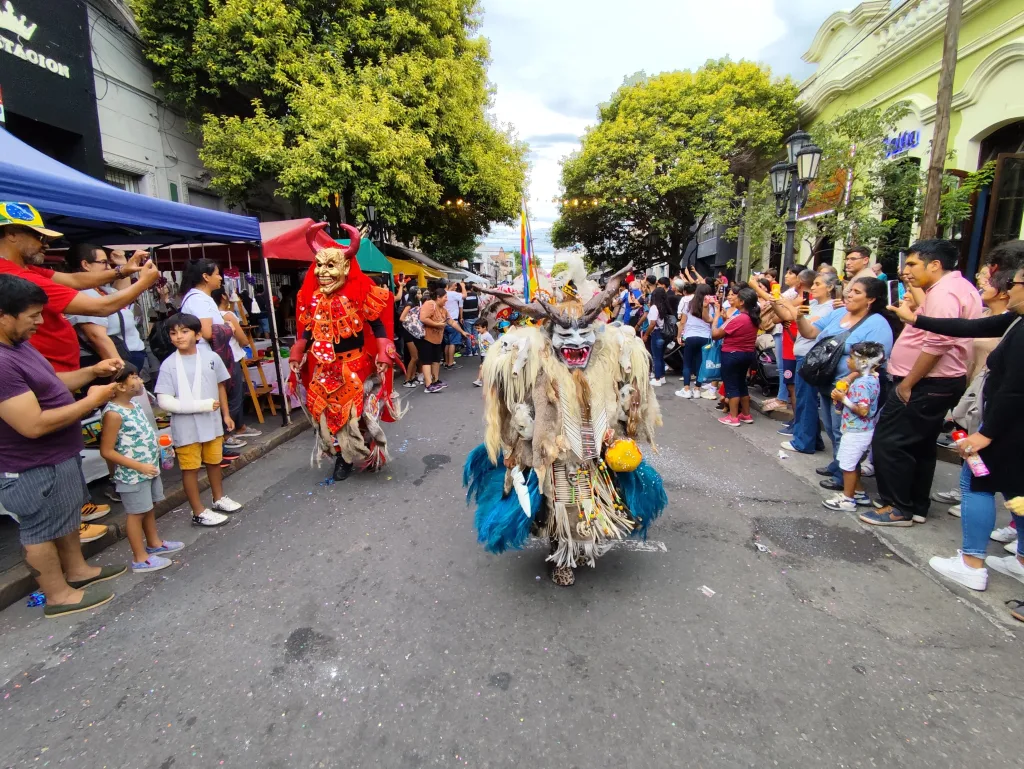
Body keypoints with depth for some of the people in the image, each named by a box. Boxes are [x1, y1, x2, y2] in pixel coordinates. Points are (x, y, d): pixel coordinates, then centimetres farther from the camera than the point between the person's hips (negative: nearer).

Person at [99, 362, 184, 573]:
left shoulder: (133, 405, 5)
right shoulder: (113, 413, -22)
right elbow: (107, 451, -21)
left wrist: (155, 456, 11)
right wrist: (139, 466, -22)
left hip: (149, 469, 8)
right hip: (132, 474, -8)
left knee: (149, 508, 21)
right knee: (137, 513, 4)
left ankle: (154, 543, 38)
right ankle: (140, 558, 18)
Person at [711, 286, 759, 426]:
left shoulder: (738, 319, -22)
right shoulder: (754, 318, 3)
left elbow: (715, 334, -15)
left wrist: (716, 315, -6)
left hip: (732, 355, -8)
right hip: (748, 354, 8)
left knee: (731, 385, 1)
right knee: (741, 383, 19)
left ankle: (733, 418, 6)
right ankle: (746, 415, 26)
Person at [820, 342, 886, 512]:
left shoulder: (862, 383, -25)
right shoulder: (872, 378, 5)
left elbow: (863, 410, -29)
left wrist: (843, 398, -24)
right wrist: (841, 395, -4)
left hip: (856, 432, -10)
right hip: (862, 430, 10)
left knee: (847, 465, 2)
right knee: (853, 463, 23)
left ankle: (847, 499, 13)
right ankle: (860, 493, 36)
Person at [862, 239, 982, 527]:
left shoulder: (943, 292, -18)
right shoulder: (961, 287, 17)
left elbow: (937, 344, -27)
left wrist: (906, 384, -23)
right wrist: (914, 312, 8)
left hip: (926, 385, -11)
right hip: (939, 383, 11)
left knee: (889, 443, -5)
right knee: (921, 446, 17)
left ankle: (898, 508, 4)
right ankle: (917, 507, 27)